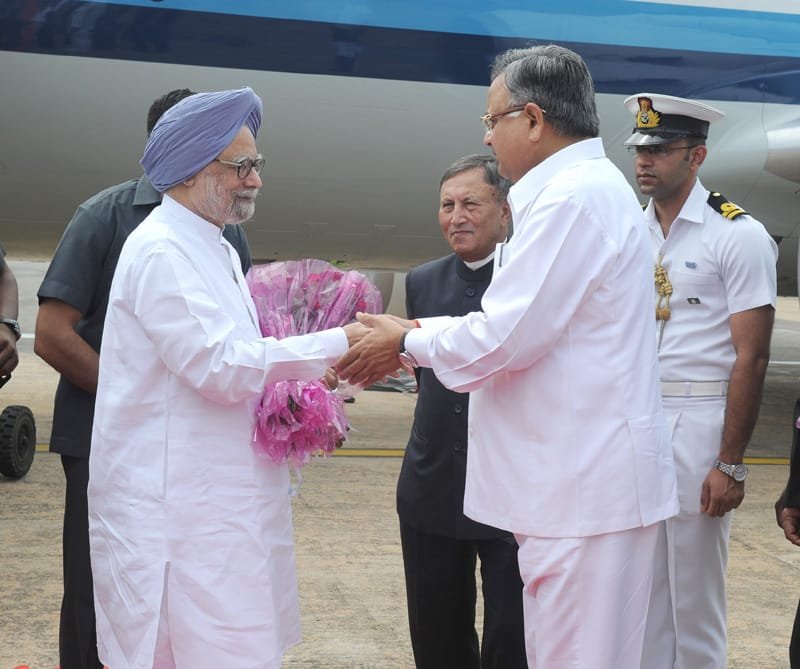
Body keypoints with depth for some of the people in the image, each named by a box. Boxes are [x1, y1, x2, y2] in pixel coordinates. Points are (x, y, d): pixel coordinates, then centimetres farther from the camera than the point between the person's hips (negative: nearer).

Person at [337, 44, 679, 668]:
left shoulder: (572, 198, -18)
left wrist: (408, 341, -4)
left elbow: (504, 338, -20)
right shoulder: (589, 188, 16)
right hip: (574, 482, 11)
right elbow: (522, 324, 18)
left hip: (587, 492, -11)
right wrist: (415, 339, 13)